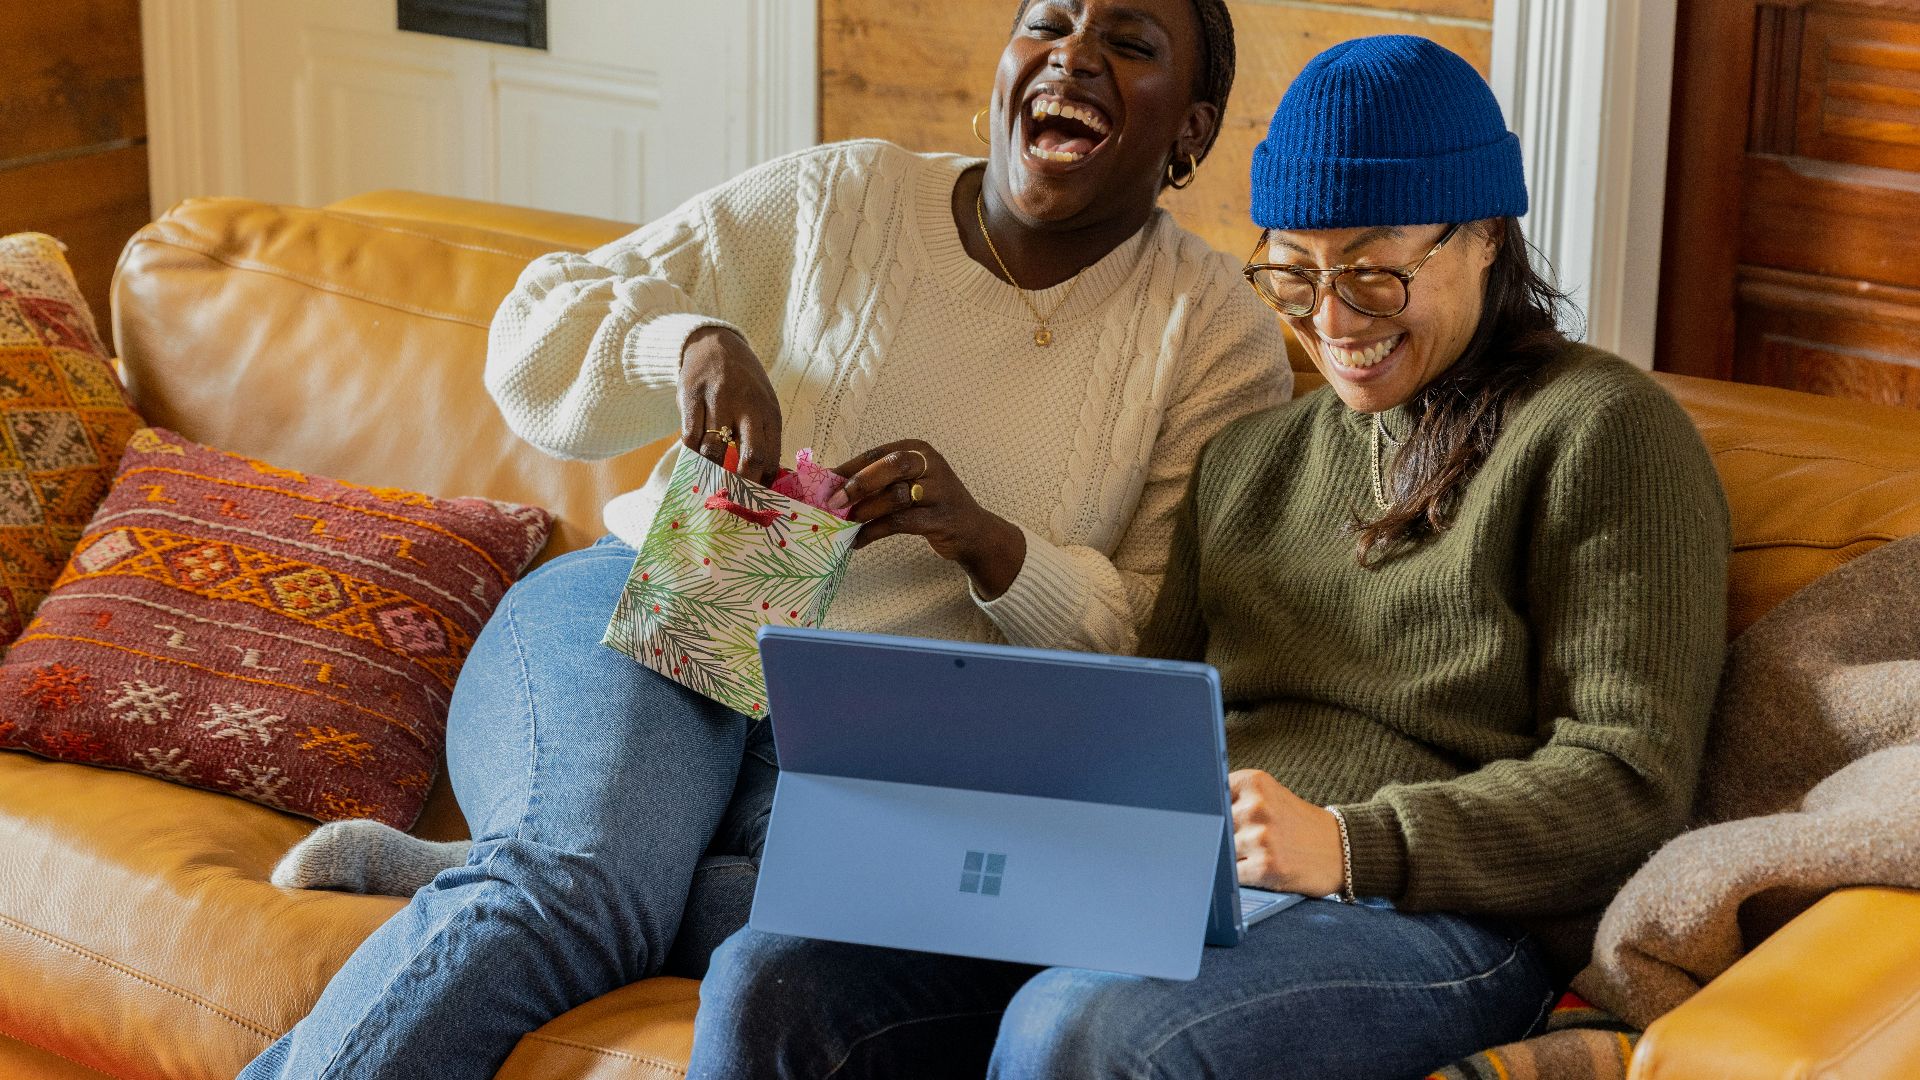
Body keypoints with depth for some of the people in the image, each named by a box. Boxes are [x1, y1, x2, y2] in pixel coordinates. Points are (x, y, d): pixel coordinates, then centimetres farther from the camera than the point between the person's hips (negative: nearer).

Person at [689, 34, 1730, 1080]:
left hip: (1434, 916, -6)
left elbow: (1627, 780, -7)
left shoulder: (1601, 430, 1)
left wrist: (1347, 846, -19)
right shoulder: (1249, 457, 23)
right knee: (771, 983, -16)